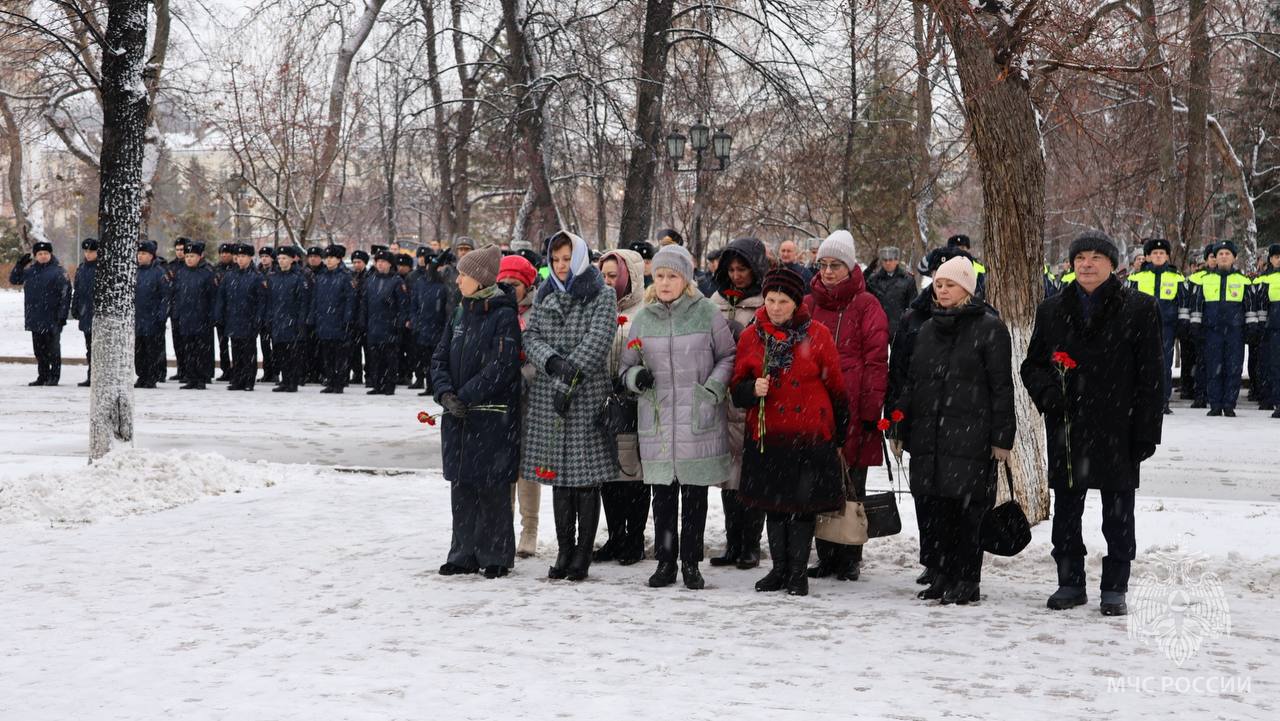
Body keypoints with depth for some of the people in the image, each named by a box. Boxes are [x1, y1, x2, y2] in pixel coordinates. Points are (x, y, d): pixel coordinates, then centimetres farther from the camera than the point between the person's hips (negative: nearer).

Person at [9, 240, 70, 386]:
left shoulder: (58, 271, -7)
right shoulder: (31, 270, 12)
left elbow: (65, 294, -10)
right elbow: (13, 280, 19)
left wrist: (62, 315, -15)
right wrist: (20, 264, 4)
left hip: (51, 318, -6)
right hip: (35, 318, 6)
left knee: (52, 349, 1)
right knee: (39, 349, 10)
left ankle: (54, 377, 8)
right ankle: (43, 376, 18)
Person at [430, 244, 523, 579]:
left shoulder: (504, 316, -10)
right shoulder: (460, 314, 12)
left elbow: (500, 367, -17)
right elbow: (440, 358, 11)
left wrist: (464, 397, -16)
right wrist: (446, 394, -7)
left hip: (492, 418, -7)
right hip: (458, 416, 7)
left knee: (491, 488, -1)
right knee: (462, 486, 10)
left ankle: (495, 556, 9)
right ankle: (464, 554, 18)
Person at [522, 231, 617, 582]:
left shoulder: (602, 298, 0)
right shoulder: (544, 296, 15)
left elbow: (597, 340, -12)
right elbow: (531, 337, 4)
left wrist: (569, 377, -21)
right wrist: (552, 361, -17)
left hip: (588, 397, -4)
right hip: (548, 396, 4)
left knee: (586, 477, -2)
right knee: (558, 475, 8)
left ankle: (583, 554, 5)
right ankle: (564, 550, 15)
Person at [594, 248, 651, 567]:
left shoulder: (645, 313, -6)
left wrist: (627, 381, -18)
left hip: (632, 407, -6)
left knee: (634, 472, 0)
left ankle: (635, 540, 9)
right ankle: (616, 538, 20)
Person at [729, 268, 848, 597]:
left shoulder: (817, 335, -2)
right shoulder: (751, 336, 4)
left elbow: (836, 386, 4)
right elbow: (737, 388, 8)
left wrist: (839, 434, 5)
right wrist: (752, 389, -16)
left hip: (811, 434, -2)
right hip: (767, 434, 2)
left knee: (804, 504, 2)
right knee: (774, 503, 10)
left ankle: (798, 572, 12)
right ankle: (779, 568, 23)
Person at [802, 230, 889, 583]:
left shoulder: (866, 306, -1)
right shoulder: (808, 305, 10)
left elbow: (876, 362, -5)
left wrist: (870, 410, -12)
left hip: (853, 410, -4)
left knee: (851, 487, 2)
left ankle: (850, 558, 11)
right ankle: (826, 557, 17)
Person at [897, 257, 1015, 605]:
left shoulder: (989, 328, -2)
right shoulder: (927, 329, 17)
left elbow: (1001, 386, -6)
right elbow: (912, 382, 22)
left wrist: (1002, 437, -10)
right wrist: (903, 428, 17)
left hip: (971, 436, -6)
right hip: (929, 437, 6)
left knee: (967, 507, -4)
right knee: (935, 507, 6)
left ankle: (967, 581, 4)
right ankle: (943, 575, 16)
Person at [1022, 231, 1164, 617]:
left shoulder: (1138, 309, -1)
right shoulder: (1052, 311, 9)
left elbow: (1151, 377, -2)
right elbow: (1032, 364, 15)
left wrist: (1146, 432, -8)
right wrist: (1046, 391, -8)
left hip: (1117, 432, -3)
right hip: (1066, 432, 3)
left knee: (1118, 517, 5)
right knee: (1066, 512, 10)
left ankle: (1114, 588, 14)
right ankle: (1070, 583, 22)